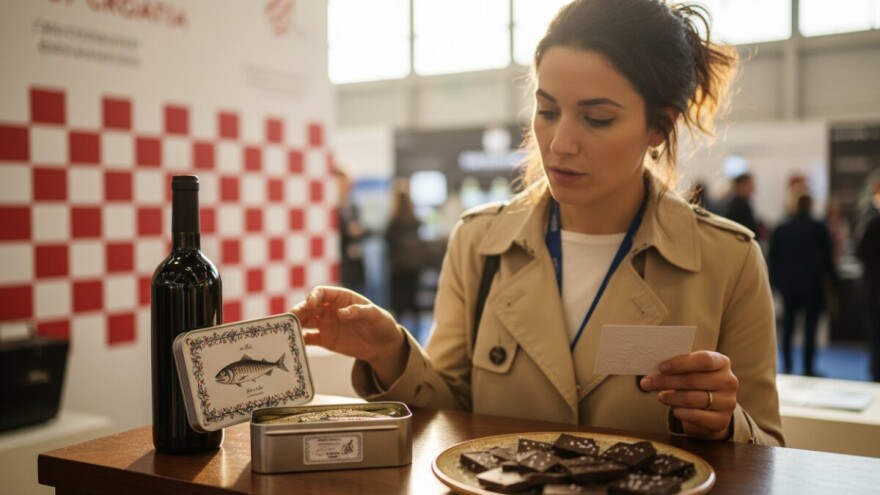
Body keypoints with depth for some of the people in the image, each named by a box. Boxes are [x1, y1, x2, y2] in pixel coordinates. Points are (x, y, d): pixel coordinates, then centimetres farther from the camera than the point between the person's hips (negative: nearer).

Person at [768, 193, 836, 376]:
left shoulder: (781, 229, 0)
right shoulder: (819, 228, -7)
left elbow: (773, 257, 3)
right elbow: (828, 256, -4)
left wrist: (776, 280, 13)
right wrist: (829, 279, 6)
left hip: (788, 283, 3)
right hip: (813, 284, -3)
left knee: (788, 325, 11)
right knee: (810, 326, 0)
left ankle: (787, 366, 12)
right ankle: (808, 368, -2)